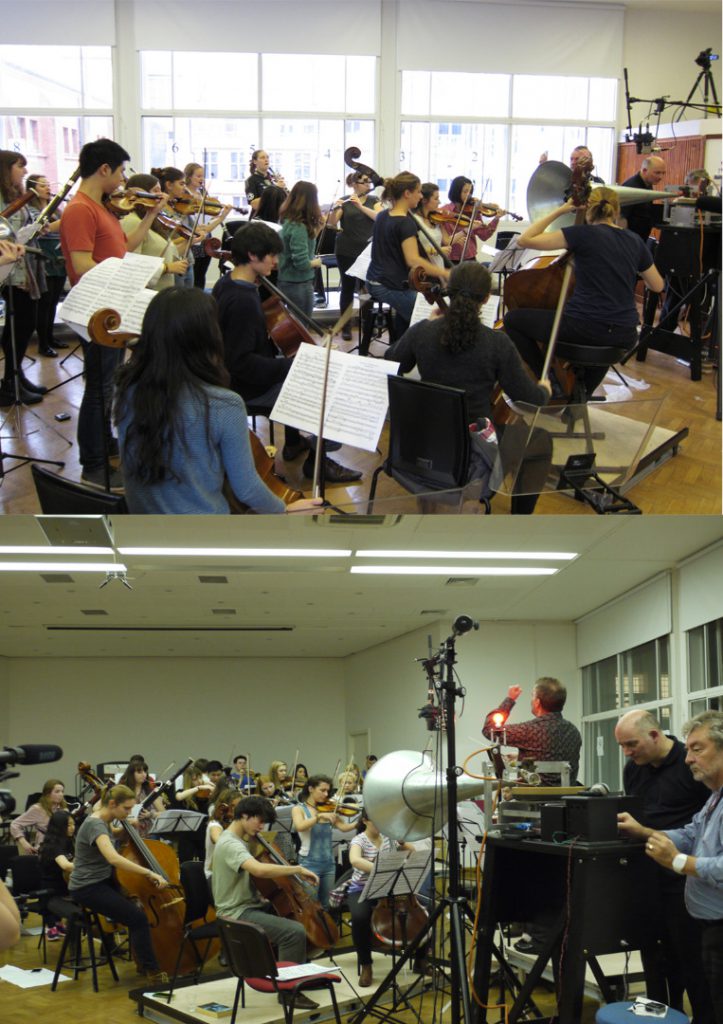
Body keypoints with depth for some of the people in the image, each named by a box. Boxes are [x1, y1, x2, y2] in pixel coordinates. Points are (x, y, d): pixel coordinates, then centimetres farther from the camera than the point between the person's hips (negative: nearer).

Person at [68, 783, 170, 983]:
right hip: (87, 888, -10)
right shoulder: (95, 825, -23)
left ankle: (143, 960, 16)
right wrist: (150, 873, -40)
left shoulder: (104, 822, 6)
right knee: (137, 917, -20)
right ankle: (153, 971, -11)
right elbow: (114, 858, -41)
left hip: (103, 881, 10)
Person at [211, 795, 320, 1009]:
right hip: (238, 913, -11)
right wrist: (298, 869, -30)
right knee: (294, 931, -25)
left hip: (251, 905, 11)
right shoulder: (229, 844, -21)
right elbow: (259, 869, -39)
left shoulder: (239, 840, 12)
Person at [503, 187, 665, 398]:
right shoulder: (634, 241, 9)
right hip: (625, 337, 6)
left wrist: (558, 212, -1)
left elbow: (524, 240, -9)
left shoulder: (584, 234, -6)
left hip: (585, 329, -6)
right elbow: (658, 286, 21)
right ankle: (583, 392, 36)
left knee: (513, 319, 12)